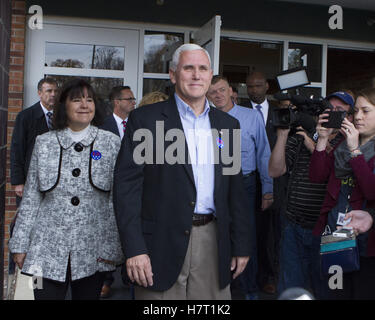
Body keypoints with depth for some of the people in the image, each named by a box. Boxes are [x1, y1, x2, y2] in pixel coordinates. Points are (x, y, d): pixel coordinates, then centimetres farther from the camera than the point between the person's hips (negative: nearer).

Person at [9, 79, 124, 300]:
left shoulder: (111, 143, 2)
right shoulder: (44, 143, 5)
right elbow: (31, 198, 7)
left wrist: (113, 246, -2)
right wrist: (20, 244, 6)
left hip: (92, 251, 0)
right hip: (48, 248, 1)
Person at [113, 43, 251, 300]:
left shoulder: (227, 124, 12)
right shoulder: (145, 119, -1)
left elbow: (236, 189, 13)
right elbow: (126, 184, -6)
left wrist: (241, 246, 10)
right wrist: (134, 249, -13)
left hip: (212, 241, 4)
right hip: (163, 243, -3)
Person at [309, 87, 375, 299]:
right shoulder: (343, 144, 11)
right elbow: (317, 176, 4)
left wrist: (355, 150, -21)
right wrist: (323, 139, -5)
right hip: (335, 234, 5)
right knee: (337, 293, 16)